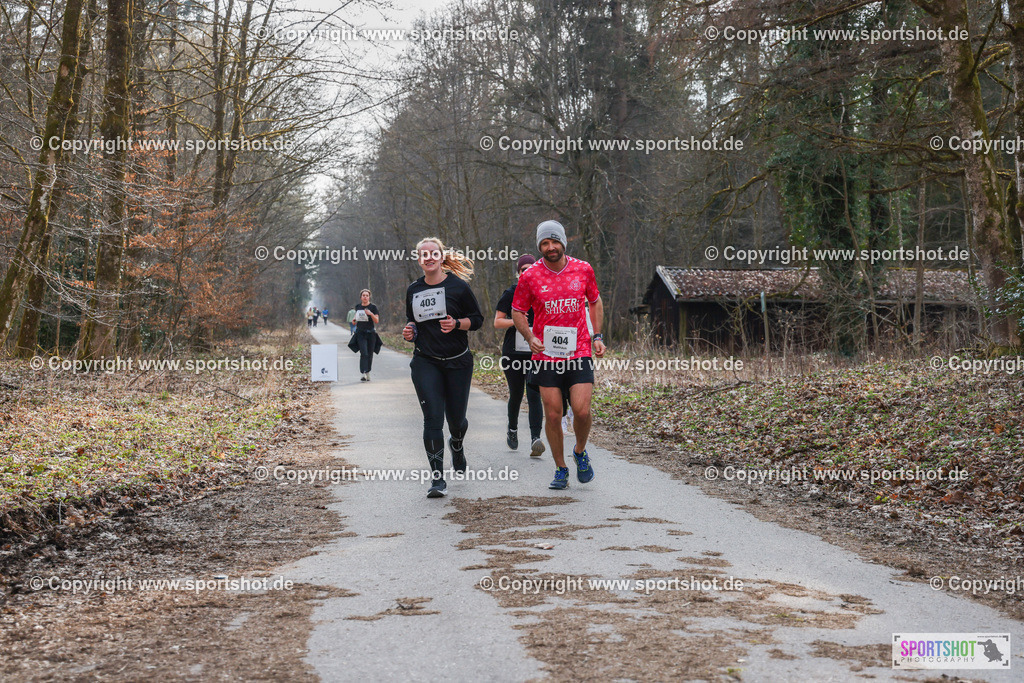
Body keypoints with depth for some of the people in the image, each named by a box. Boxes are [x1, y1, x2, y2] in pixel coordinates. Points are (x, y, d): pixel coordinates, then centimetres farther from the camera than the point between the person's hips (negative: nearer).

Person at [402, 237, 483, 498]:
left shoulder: (457, 286, -4)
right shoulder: (413, 290, 7)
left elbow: (477, 319, 0)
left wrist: (456, 324, -18)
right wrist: (409, 332, 0)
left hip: (458, 362, -1)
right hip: (425, 363, 2)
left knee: (456, 418, 8)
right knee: (432, 418, -10)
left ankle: (457, 445, 46)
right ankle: (437, 479, -6)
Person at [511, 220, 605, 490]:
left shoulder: (584, 270, 3)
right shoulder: (529, 277, -2)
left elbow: (595, 302, 18)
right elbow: (517, 312, 9)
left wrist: (597, 336, 10)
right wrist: (530, 337, -8)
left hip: (579, 353, 0)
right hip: (546, 356, 0)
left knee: (582, 411, -10)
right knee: (553, 415, 0)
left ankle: (580, 452, 20)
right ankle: (560, 470, 17)